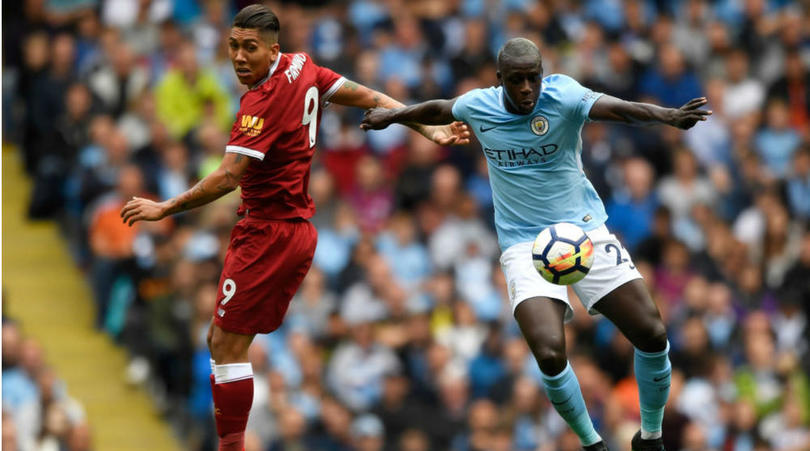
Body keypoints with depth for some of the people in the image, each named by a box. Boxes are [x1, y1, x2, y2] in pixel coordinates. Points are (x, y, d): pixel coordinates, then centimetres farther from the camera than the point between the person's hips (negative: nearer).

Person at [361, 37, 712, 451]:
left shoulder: (562, 96, -12)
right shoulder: (478, 106, -3)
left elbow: (615, 108, -31)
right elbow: (437, 110, 21)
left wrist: (667, 116, -50)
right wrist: (390, 117, 37)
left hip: (584, 229, 0)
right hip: (524, 243, 0)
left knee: (652, 335, -8)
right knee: (549, 354, -22)